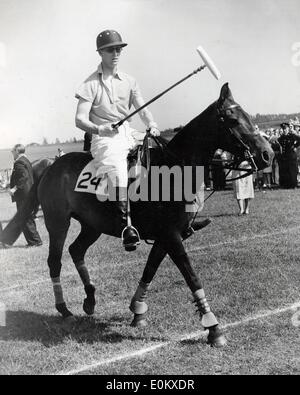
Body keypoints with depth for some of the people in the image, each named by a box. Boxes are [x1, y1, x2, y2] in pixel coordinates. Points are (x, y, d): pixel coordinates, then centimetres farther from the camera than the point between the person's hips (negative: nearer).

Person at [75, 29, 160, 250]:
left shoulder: (129, 81, 14)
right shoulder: (91, 84, 0)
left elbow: (143, 109, 6)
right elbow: (80, 119, -7)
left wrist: (152, 125, -17)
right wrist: (99, 129, -27)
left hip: (127, 135, 6)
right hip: (104, 139, -6)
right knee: (118, 169, -32)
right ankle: (125, 224, -39)